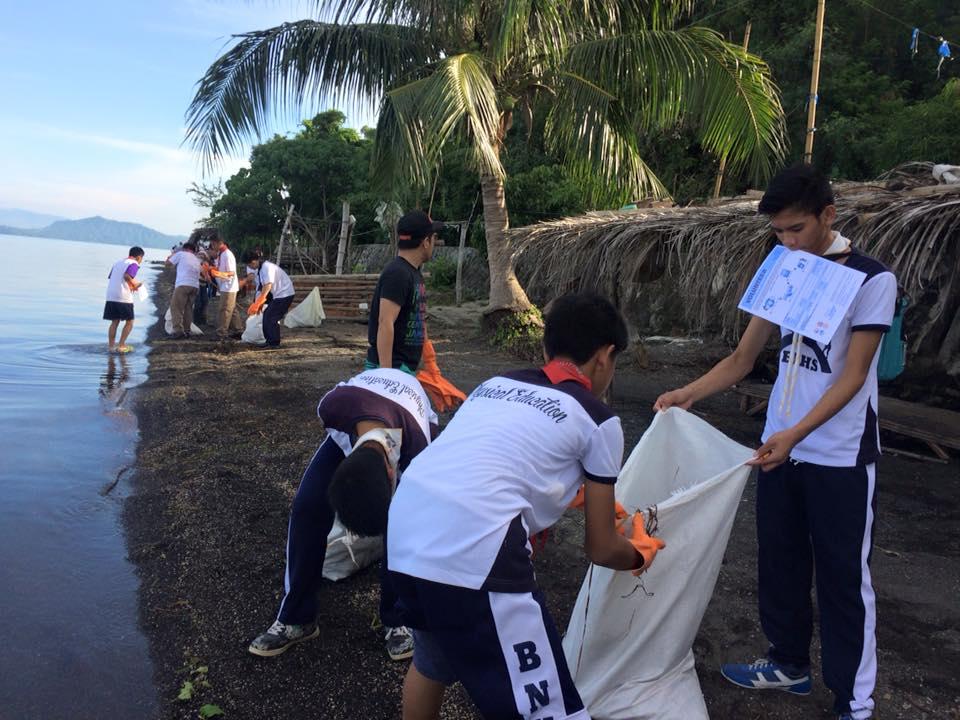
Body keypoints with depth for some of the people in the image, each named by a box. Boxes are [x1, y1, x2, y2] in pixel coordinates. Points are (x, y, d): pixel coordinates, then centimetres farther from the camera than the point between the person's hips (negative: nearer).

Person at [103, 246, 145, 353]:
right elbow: (127, 276, -21)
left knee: (114, 322, 12)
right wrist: (135, 284, -4)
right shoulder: (134, 264, -3)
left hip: (111, 296, 7)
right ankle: (121, 346, 3)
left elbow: (110, 277, 19)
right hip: (124, 297, -7)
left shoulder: (117, 262, 21)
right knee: (129, 322, 6)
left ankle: (110, 345, 10)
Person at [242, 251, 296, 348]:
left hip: (284, 294, -10)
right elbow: (260, 286, 9)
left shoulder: (267, 268, -24)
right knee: (267, 315, 11)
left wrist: (257, 304, -35)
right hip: (277, 295, 10)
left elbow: (267, 286, -33)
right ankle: (269, 340, 20)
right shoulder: (259, 269, 5)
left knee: (271, 317, -10)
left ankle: (274, 343, 0)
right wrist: (259, 304, 7)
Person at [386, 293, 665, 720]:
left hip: (404, 532, 7)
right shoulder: (597, 421, 9)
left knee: (431, 661, 33)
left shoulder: (497, 383, 25)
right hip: (473, 551, -7)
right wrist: (640, 553, 40)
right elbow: (601, 549, 17)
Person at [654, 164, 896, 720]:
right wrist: (689, 394, -9)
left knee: (843, 574, 3)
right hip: (781, 447, 6)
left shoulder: (873, 280, -11)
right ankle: (790, 664, 34)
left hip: (841, 457, -6)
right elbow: (742, 360, 6)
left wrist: (796, 433, -27)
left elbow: (852, 376, -16)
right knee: (780, 560, 15)